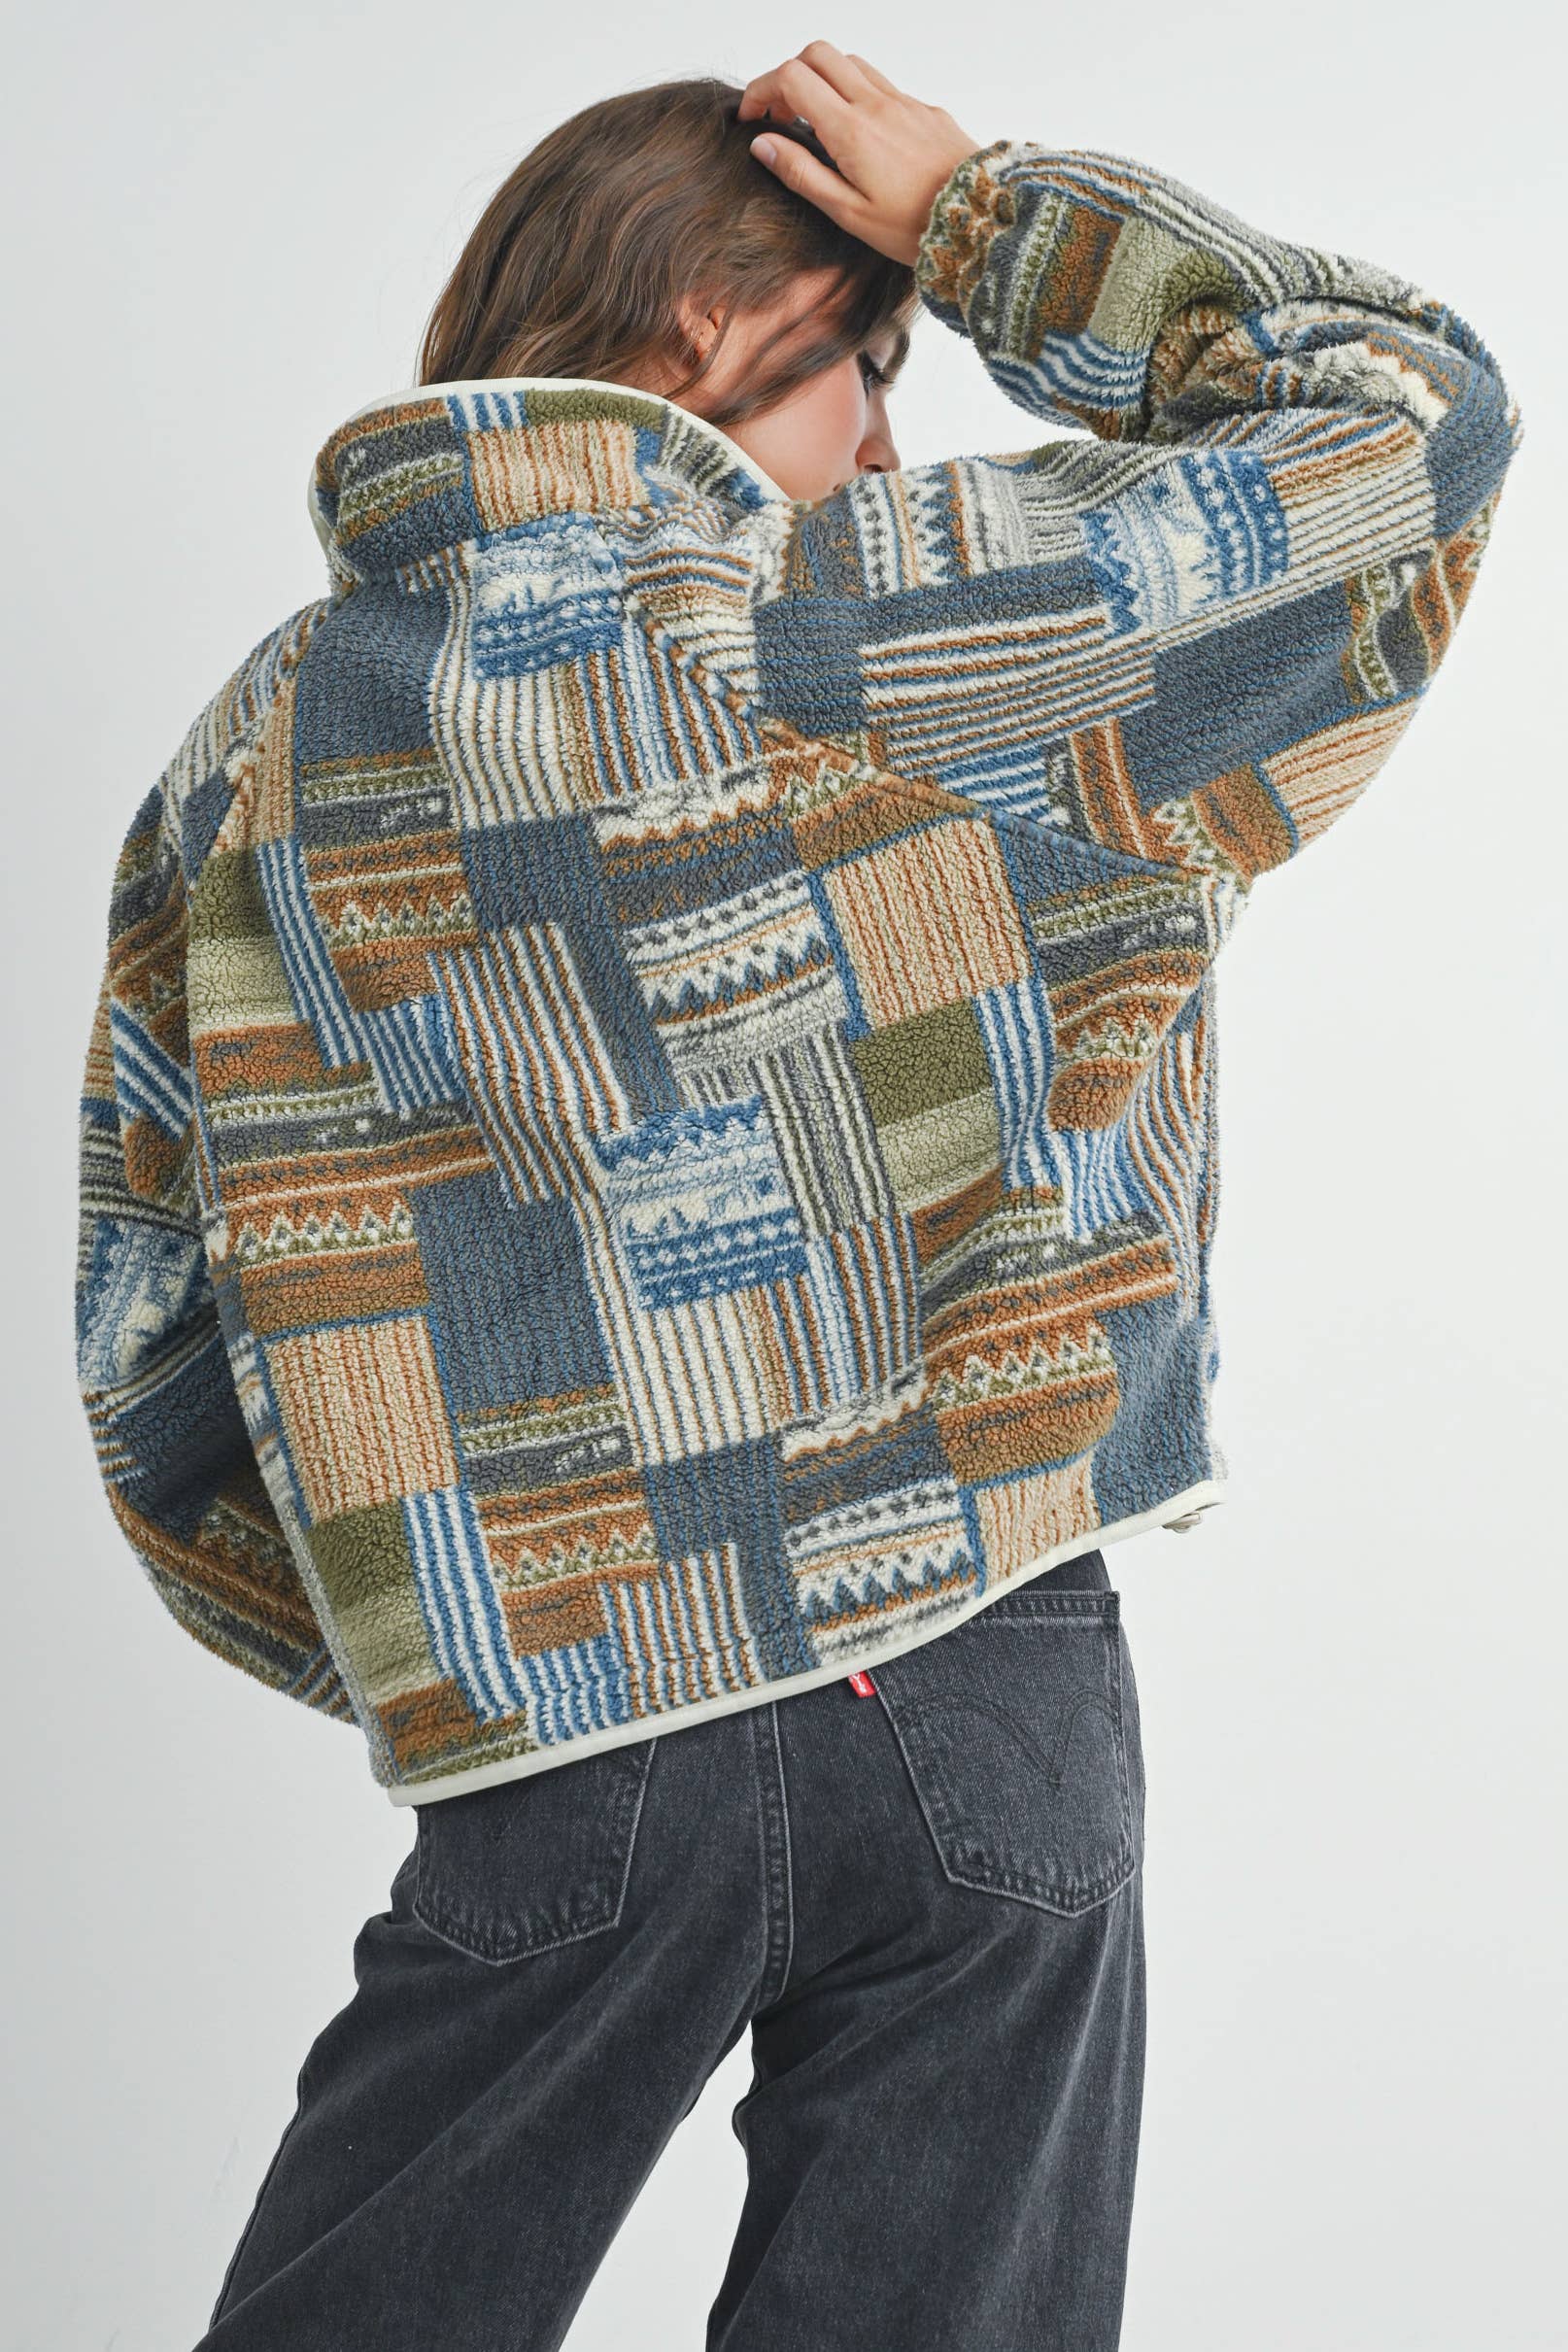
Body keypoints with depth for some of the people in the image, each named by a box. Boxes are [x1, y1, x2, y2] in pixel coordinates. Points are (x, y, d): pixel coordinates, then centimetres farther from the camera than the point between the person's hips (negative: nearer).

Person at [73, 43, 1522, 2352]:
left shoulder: (256, 754, 5)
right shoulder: (908, 621, -7)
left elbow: (151, 1370, 7)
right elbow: (1416, 408, 4)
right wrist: (976, 206, 9)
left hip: (558, 1767, 3)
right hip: (987, 1712, -2)